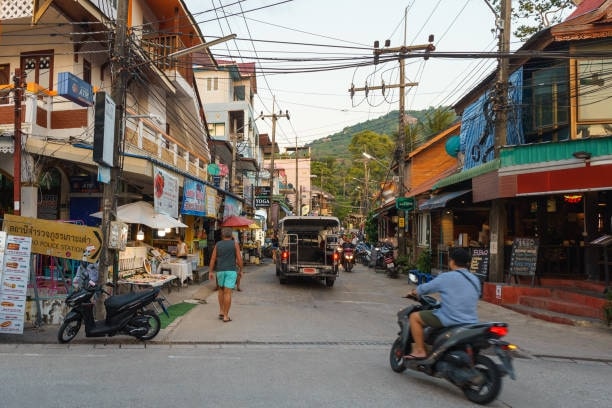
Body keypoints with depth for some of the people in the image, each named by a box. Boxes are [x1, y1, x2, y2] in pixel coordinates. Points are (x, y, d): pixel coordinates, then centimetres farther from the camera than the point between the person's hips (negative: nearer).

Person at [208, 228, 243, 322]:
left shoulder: (218, 244, 7)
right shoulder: (235, 244, 1)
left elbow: (213, 259, 4)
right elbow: (239, 259, -4)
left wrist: (210, 272, 7)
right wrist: (240, 270, 6)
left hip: (220, 270, 3)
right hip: (231, 270, -3)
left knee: (221, 289, 23)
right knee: (227, 293, -3)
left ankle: (221, 311, 20)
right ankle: (226, 316, 0)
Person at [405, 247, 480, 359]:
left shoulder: (446, 277, -9)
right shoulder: (475, 280, 10)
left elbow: (424, 288, 0)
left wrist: (414, 292, 23)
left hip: (451, 320, -7)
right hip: (471, 323, 7)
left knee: (414, 317, 5)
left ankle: (420, 351, 4)